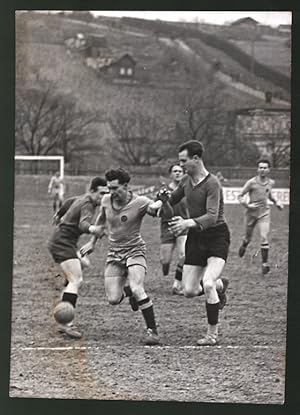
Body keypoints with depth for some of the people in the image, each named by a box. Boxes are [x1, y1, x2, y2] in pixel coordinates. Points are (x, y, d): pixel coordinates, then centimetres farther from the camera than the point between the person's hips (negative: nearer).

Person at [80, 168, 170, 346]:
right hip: (114, 253, 5)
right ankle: (128, 290, 32)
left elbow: (155, 208, -30)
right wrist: (92, 242, 28)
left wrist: (162, 202, -54)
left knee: (136, 289, -28)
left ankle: (153, 331, -16)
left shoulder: (139, 202, -15)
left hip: (135, 250, -5)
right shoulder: (106, 201, 0)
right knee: (113, 299, -6)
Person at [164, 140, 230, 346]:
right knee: (189, 290, 1)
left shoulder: (212, 183, -18)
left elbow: (212, 216, -28)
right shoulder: (186, 181, 5)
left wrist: (189, 223, -42)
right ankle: (220, 285, 34)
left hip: (217, 237, -7)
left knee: (208, 284, -25)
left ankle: (212, 335, -12)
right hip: (195, 238, 7)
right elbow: (172, 200, 24)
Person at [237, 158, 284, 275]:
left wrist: (276, 202, 10)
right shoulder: (251, 182, -13)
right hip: (251, 213, -1)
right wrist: (247, 205, -20)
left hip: (264, 214, 1)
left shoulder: (271, 183, 1)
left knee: (264, 238, -14)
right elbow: (240, 196, -7)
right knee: (248, 237, 16)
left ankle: (264, 263, -6)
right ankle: (243, 246, 53)